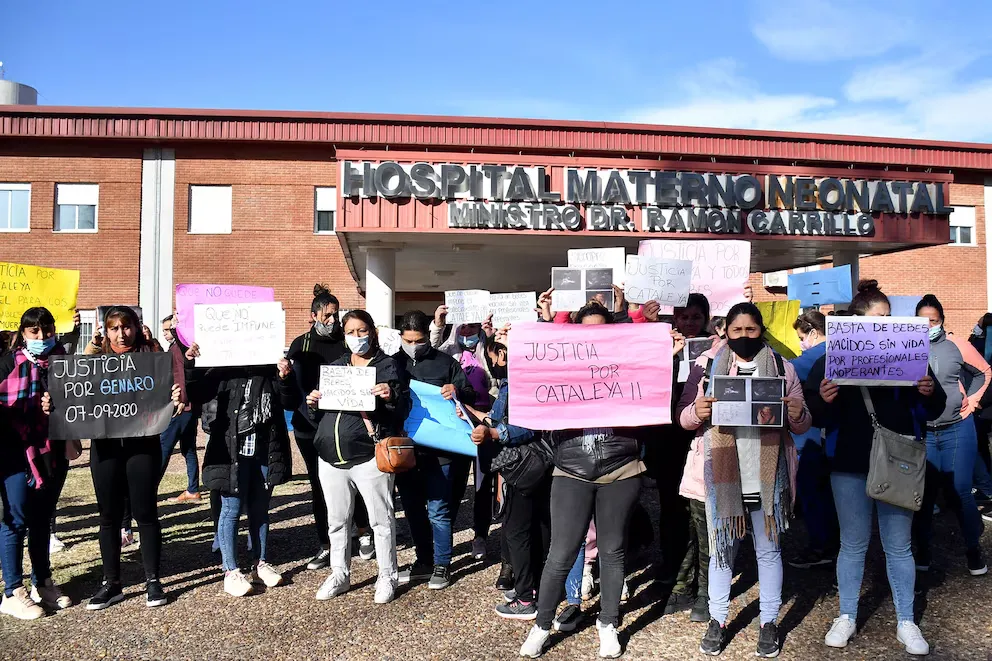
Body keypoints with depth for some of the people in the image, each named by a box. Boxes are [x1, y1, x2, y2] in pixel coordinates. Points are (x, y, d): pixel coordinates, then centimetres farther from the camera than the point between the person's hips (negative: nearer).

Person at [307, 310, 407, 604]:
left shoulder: (387, 365, 1)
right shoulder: (334, 367, 16)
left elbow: (403, 409, -4)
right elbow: (320, 414, 20)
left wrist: (391, 397, -24)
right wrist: (313, 404, -1)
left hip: (368, 456, -5)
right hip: (331, 457, 5)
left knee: (381, 518, 3)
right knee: (337, 520, 15)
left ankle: (387, 576, 18)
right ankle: (339, 575, 30)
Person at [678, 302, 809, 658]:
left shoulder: (782, 367, 5)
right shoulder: (707, 365, 2)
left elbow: (801, 425, 8)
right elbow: (684, 418, 2)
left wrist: (798, 414, -15)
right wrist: (697, 411, -20)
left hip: (767, 477, 1)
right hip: (722, 475, 0)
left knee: (769, 550, 12)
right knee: (721, 549, 9)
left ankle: (769, 623, 26)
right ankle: (717, 620, 23)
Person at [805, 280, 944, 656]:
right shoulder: (833, 358, -3)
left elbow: (933, 411, 4)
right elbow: (813, 415, -6)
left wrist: (930, 393, -18)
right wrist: (824, 401, -27)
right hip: (850, 465, -1)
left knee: (898, 546, 10)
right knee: (853, 544, 11)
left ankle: (905, 622, 25)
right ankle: (847, 618, 25)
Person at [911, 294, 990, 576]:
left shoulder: (957, 346, -3)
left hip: (957, 430, 0)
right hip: (920, 433, 0)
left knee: (958, 492, 3)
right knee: (923, 493, 6)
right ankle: (922, 550, 21)